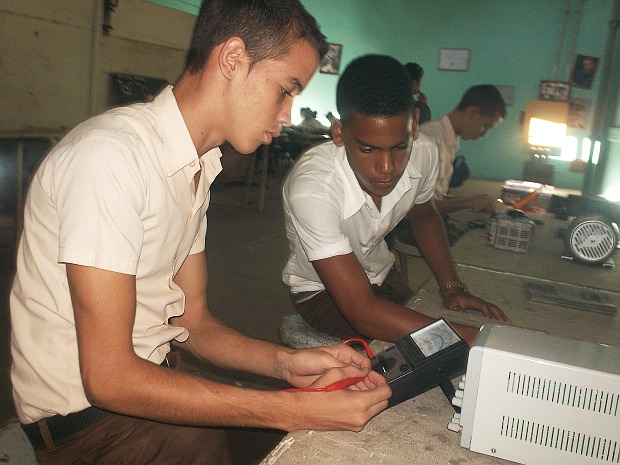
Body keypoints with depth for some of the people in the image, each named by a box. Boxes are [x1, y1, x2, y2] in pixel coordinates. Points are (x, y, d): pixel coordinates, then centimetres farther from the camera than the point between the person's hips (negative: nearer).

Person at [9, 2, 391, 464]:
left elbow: (192, 322, 5)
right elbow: (108, 378, -25)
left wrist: (287, 362, -12)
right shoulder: (111, 154, -23)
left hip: (152, 375, 7)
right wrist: (293, 411, -26)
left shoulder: (197, 169, 5)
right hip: (86, 412, -7)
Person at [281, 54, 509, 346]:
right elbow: (362, 312, -38)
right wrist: (468, 338, -42)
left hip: (380, 274, 6)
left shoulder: (424, 155, -19)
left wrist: (452, 287, -7)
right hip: (321, 291, -6)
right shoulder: (311, 188, -38)